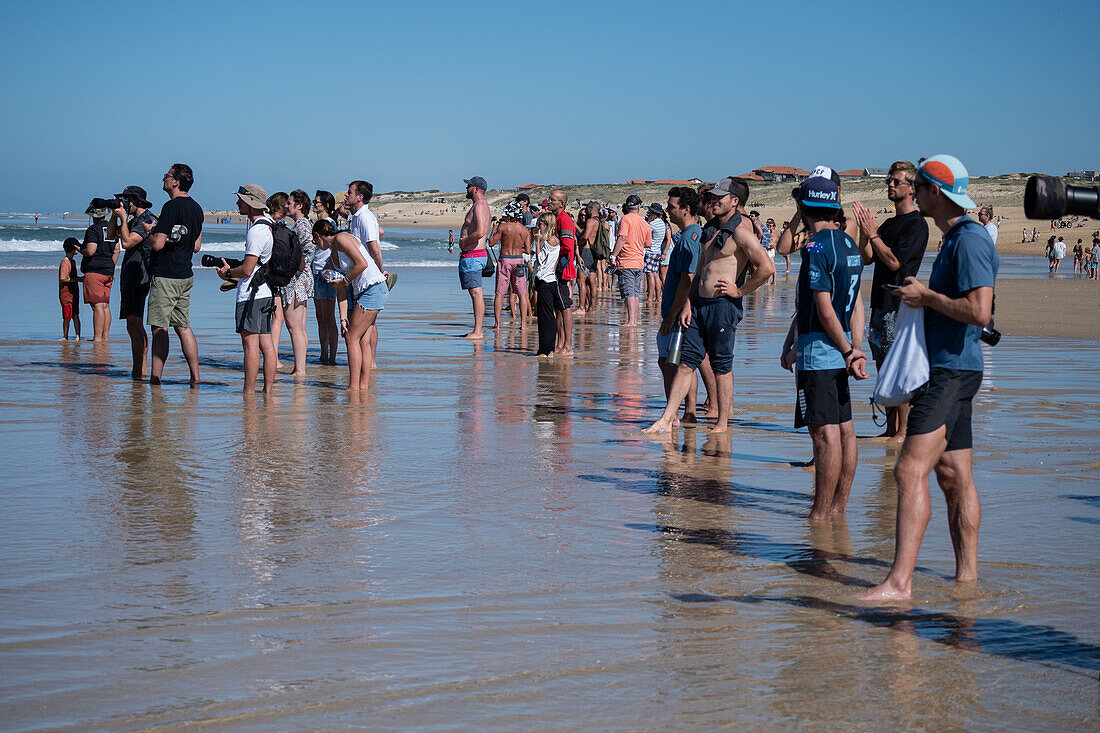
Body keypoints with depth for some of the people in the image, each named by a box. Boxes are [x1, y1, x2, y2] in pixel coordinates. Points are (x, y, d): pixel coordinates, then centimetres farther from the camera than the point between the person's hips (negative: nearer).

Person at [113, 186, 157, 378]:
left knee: (134, 322, -15)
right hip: (128, 281, 10)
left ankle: (141, 370, -18)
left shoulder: (147, 220, -10)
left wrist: (123, 218, -13)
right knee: (132, 325, 11)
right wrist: (115, 216, 9)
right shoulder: (134, 221, 19)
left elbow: (127, 242, -20)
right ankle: (137, 370, 15)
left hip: (139, 281, -10)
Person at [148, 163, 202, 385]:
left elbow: (158, 244, -20)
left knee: (159, 327, -5)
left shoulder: (171, 207, -15)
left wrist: (149, 231, -1)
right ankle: (195, 377, 12)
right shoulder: (196, 208, 12)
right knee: (183, 327, 13)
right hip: (186, 275, 8)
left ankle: (155, 379, -5)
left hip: (165, 276, -8)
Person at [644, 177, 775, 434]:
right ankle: (666, 420, 6)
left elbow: (767, 268, -20)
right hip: (699, 304, 8)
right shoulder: (710, 229, 15)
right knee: (686, 362, 5)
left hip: (724, 306, -8)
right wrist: (688, 304, 11)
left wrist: (739, 291, -11)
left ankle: (723, 424, 11)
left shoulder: (740, 231, -11)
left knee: (721, 366, 1)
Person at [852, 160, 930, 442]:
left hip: (900, 306, -9)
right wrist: (864, 229, 1)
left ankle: (904, 432, -4)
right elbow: (866, 258, 14)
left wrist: (873, 234, -14)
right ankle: (891, 430, 15)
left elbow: (895, 261, -17)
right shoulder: (889, 223, 19)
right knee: (884, 369, 10)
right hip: (881, 303, 9)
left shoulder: (916, 224, -9)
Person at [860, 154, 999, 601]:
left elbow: (979, 311, -25)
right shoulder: (955, 239, 19)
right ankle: (967, 574, 19)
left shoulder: (970, 240, -15)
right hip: (947, 368, 11)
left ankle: (899, 581, -19)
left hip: (952, 373, -11)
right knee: (954, 476, 13)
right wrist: (922, 296, 15)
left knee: (911, 469, -16)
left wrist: (926, 296, -14)